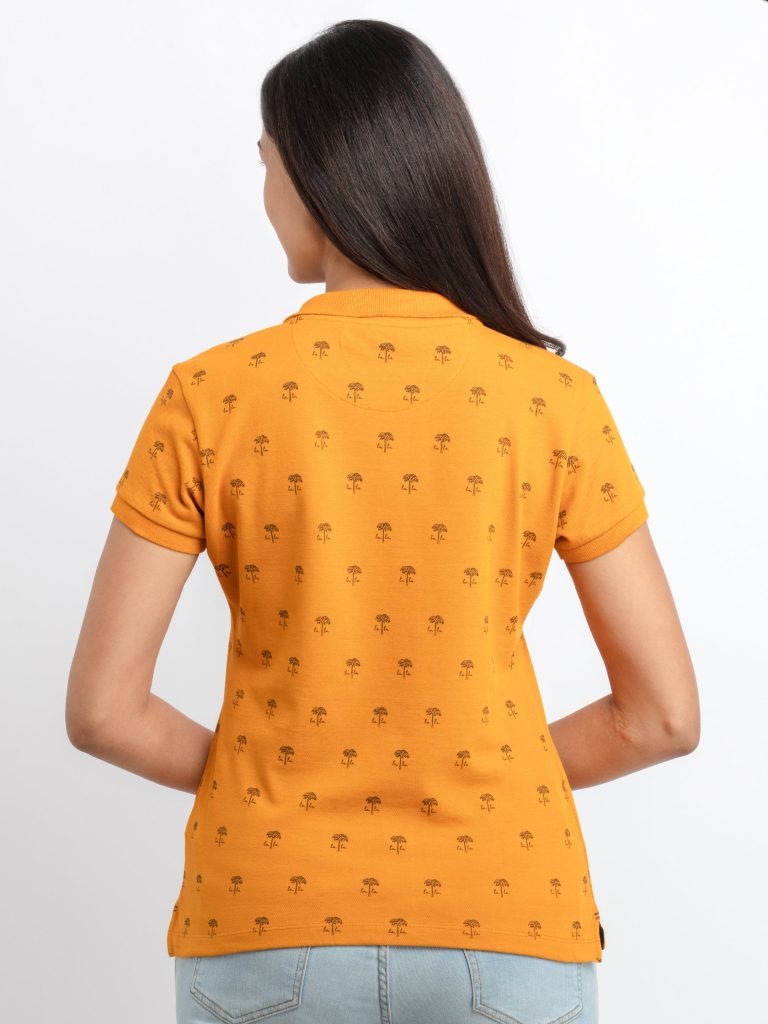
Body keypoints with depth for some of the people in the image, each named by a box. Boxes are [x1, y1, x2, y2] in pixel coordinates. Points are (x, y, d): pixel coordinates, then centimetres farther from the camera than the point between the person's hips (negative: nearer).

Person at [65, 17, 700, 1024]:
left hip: (269, 925, 0)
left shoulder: (210, 398, -10)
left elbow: (102, 710, -8)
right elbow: (663, 715, -5)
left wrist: (267, 779, 8)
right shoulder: (556, 397, -8)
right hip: (504, 929, 1)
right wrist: (479, 783, 8)